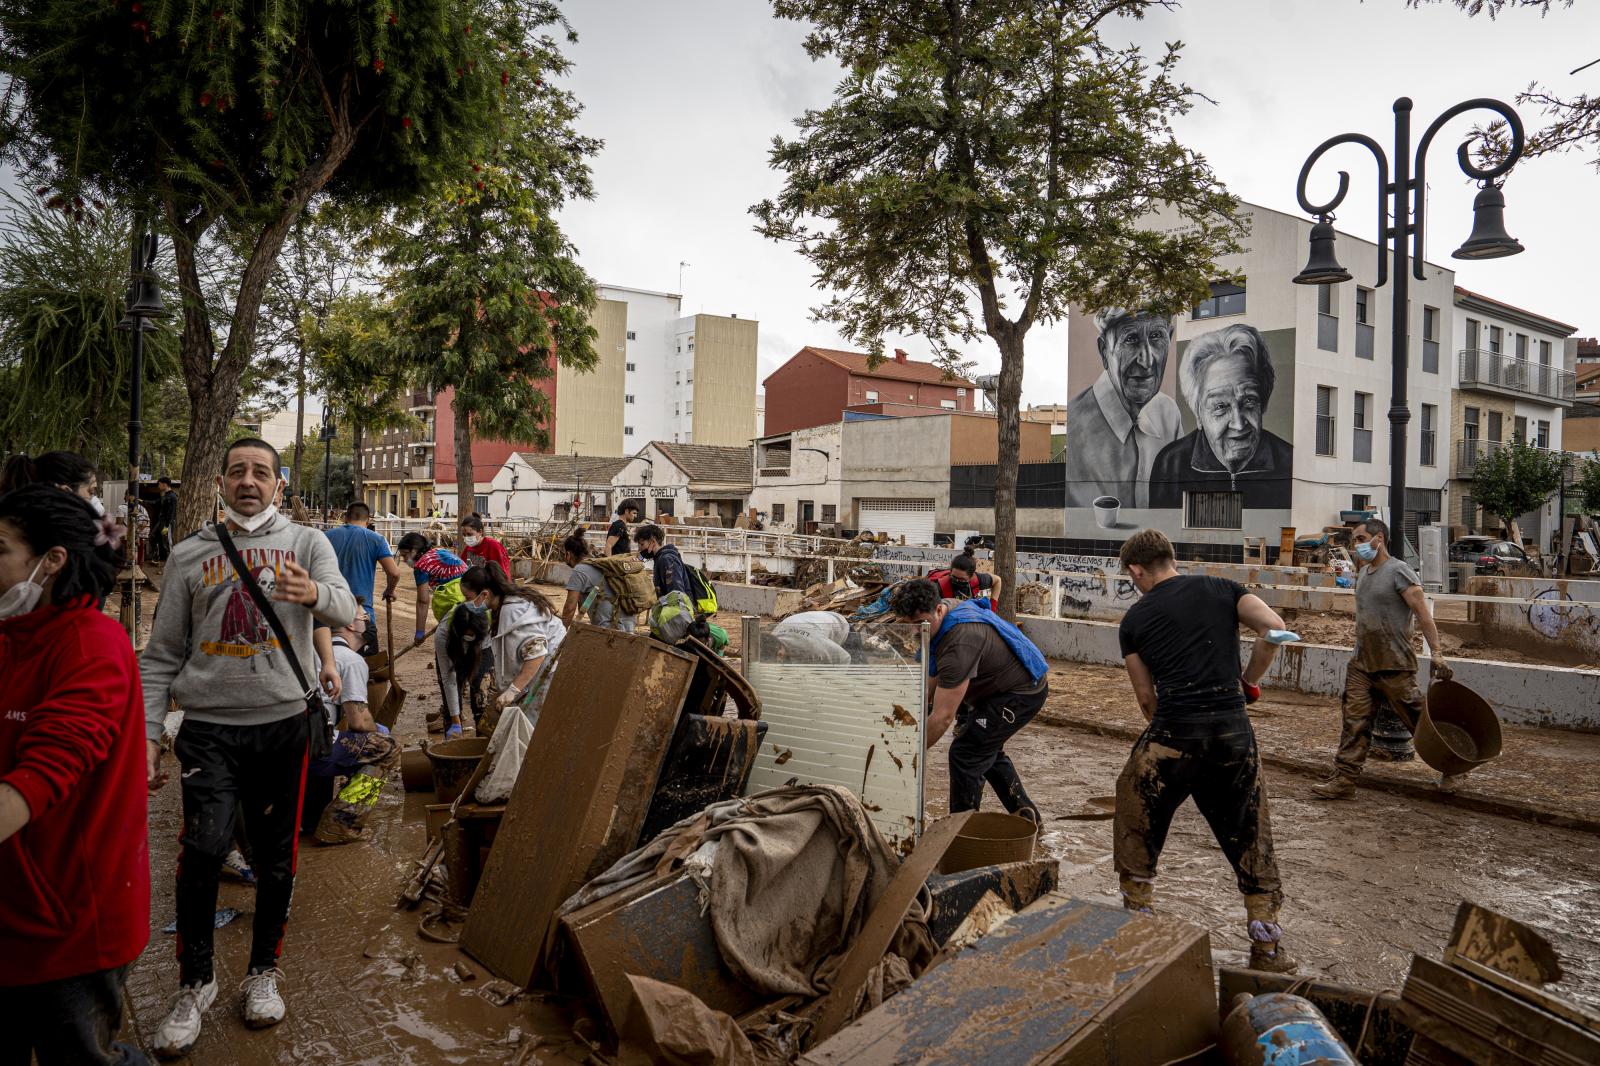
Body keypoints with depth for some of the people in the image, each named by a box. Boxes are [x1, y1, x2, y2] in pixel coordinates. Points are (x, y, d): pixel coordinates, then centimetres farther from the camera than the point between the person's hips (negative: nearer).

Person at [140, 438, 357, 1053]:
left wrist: (314, 594, -37)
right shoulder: (188, 555, 8)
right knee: (203, 850, -11)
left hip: (284, 721, 0)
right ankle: (195, 982, 10)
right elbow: (162, 655, 10)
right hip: (209, 726, 0)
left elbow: (344, 611, -13)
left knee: (275, 856, 9)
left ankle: (263, 971, 29)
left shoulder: (307, 542, 5)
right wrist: (147, 734, 2)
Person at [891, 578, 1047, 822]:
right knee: (987, 750, 24)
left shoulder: (959, 644, -37)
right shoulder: (947, 606, -7)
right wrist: (925, 699, 0)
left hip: (1022, 694, -11)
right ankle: (1025, 814, 36)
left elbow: (942, 718, -35)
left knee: (965, 753, -13)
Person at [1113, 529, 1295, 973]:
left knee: (1138, 831, 19)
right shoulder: (1221, 588, 10)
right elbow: (1273, 627, -5)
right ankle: (1266, 949, 21)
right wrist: (1248, 681, 8)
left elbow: (1146, 696, 7)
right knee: (1250, 841, 17)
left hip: (1172, 733, -2)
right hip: (1234, 730, 2)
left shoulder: (1135, 619, 6)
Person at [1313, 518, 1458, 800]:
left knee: (1420, 721, 5)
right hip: (1361, 664, 7)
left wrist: (1437, 655, -25)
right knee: (1354, 722, 1)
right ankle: (1344, 779, 2)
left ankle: (1452, 770, 25)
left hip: (1395, 667, -7)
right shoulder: (1363, 573, 13)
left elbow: (1423, 614, -18)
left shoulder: (1398, 572, -12)